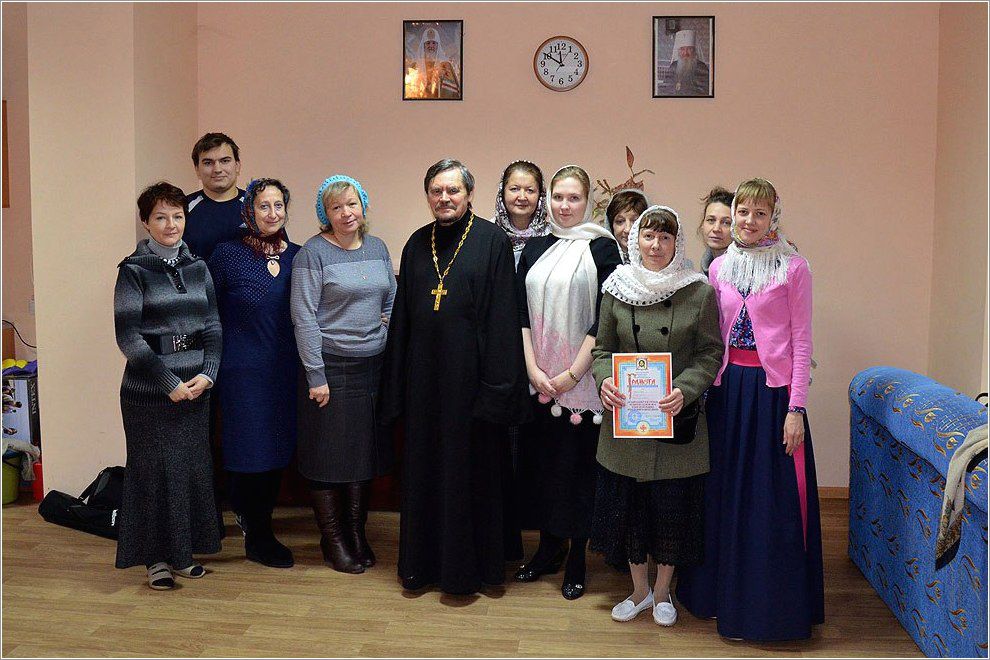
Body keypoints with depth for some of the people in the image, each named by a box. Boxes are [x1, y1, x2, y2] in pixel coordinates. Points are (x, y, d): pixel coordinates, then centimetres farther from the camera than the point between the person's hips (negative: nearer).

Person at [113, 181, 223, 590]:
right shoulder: (134, 271, -4)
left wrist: (207, 373, -6)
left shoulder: (198, 268, 9)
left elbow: (212, 326, 9)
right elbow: (128, 336, -10)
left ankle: (183, 552, 24)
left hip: (195, 386, 4)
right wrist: (170, 383, -13)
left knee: (193, 467, 8)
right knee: (155, 469, 3)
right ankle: (157, 558, 17)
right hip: (148, 389, -4)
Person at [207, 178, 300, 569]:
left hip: (285, 370, 4)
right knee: (251, 449, 1)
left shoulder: (298, 256, 4)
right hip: (244, 370, -4)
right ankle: (258, 537, 19)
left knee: (278, 449, 12)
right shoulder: (227, 254, -7)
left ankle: (255, 521, 34)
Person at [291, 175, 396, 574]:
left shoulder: (377, 247, 10)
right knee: (330, 452, 4)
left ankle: (357, 533, 27)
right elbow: (303, 317, -12)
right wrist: (316, 376, -14)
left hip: (373, 365, 6)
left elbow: (392, 300, 20)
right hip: (331, 366, -5)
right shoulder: (313, 253, -8)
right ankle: (333, 540, 19)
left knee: (367, 451, 12)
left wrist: (386, 321, 0)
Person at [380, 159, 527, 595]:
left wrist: (497, 386, -14)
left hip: (468, 374, -4)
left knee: (469, 468, 5)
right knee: (423, 468, 12)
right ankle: (423, 562, 27)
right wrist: (396, 383, 8)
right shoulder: (417, 244, 10)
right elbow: (403, 315, 12)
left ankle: (466, 567, 21)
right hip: (425, 374, 5)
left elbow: (501, 315, -9)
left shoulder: (492, 241, -5)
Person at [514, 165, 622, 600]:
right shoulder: (535, 249, 9)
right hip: (539, 380, 4)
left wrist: (572, 373, -12)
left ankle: (577, 560, 15)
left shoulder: (602, 248, -3)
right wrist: (533, 369, -5)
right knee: (546, 461, 10)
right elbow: (522, 314, 6)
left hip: (581, 380, -4)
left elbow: (604, 320, -9)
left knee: (578, 465, 2)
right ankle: (548, 548, 25)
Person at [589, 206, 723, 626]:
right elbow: (602, 348, 7)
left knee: (673, 504, 8)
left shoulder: (700, 292, -4)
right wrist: (604, 380, -12)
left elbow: (711, 353, -4)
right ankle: (639, 590, 30)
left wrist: (685, 390, -19)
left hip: (677, 418, -2)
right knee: (626, 503, 9)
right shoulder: (617, 289, 2)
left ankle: (663, 592, 30)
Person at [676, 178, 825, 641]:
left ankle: (773, 605, 17)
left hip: (772, 389, -4)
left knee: (773, 498, 1)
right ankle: (723, 590, 28)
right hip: (727, 387, 4)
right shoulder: (719, 267, 9)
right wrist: (702, 386, 6)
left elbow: (801, 340, -5)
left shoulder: (792, 268, -3)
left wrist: (796, 407, -10)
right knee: (725, 493, 11)